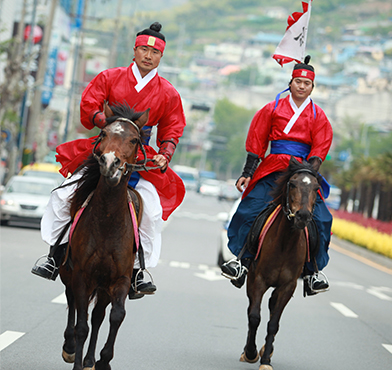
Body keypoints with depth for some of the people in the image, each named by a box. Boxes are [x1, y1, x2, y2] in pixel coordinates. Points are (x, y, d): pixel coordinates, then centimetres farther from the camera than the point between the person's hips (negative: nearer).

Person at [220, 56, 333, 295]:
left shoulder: (318, 116, 11)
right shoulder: (273, 109, 10)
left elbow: (319, 151, 5)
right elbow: (256, 144, 9)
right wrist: (247, 174, 1)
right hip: (272, 168, 0)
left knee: (319, 218, -14)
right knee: (250, 208, -17)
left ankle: (312, 271, -5)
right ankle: (243, 260, -8)